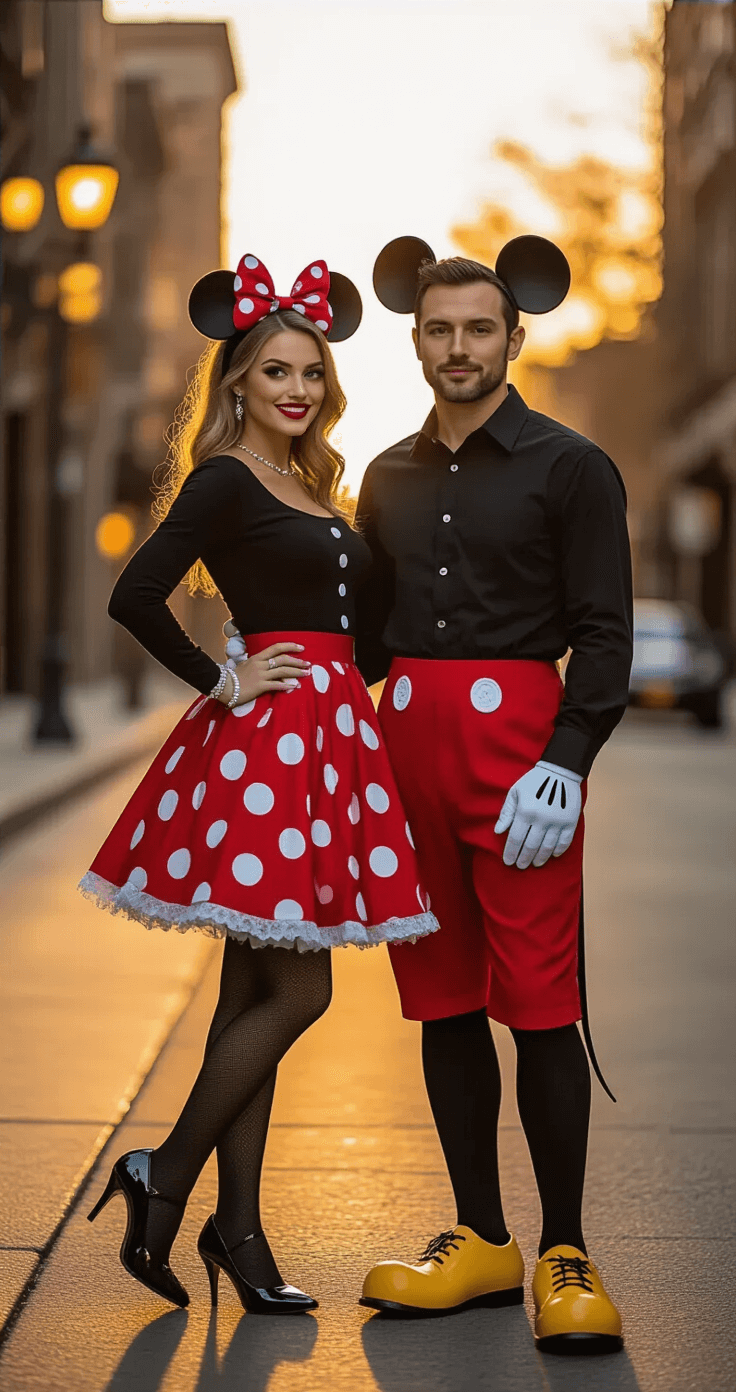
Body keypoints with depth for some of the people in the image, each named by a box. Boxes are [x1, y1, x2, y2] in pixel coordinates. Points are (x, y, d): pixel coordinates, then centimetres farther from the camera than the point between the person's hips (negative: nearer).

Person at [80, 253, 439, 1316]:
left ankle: (238, 1225, 14)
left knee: (257, 988, 9)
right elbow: (135, 597, -19)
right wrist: (221, 682, -11)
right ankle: (164, 1178, 4)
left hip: (322, 735, 8)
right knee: (295, 989, -8)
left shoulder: (306, 487, 17)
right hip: (266, 739, -8)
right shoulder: (226, 480, -9)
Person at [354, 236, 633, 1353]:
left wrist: (564, 763, -15)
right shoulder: (390, 478, 16)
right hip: (407, 739, 5)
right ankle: (481, 1241, 18)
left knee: (539, 1002, -6)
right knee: (444, 999, 8)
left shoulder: (569, 467, 2)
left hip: (520, 738, -5)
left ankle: (566, 1258, 3)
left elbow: (603, 634, -4)